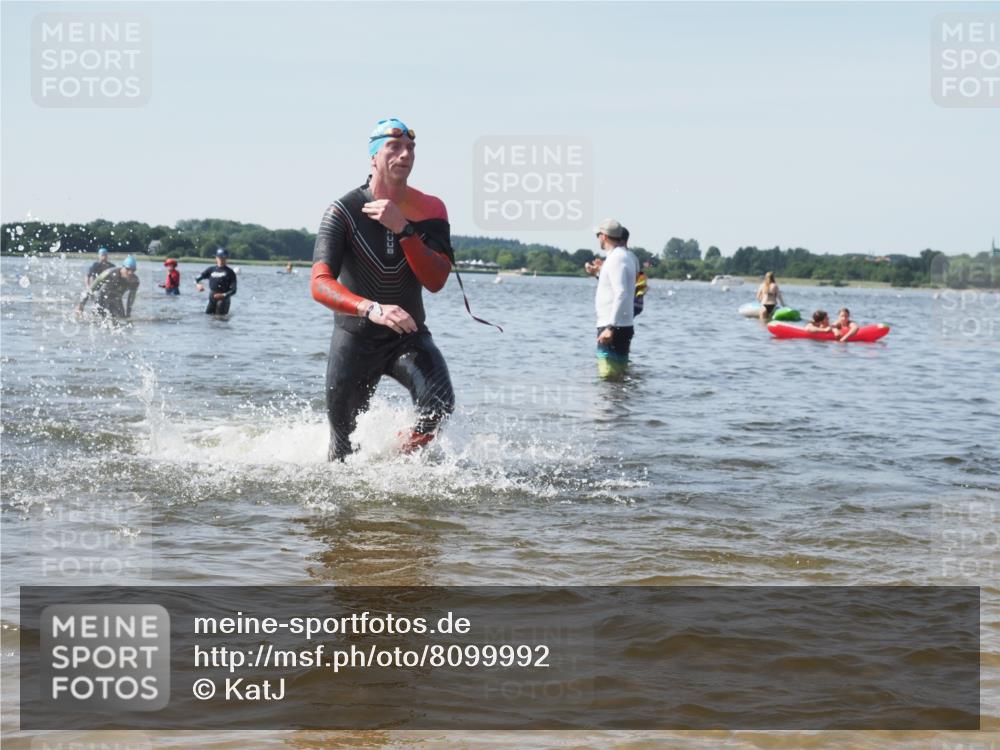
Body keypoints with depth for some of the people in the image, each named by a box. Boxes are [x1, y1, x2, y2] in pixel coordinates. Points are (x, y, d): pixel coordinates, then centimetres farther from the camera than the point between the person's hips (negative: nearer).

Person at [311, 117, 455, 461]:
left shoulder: (429, 210, -6)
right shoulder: (343, 212, -15)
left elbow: (436, 282, -17)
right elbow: (320, 284, -28)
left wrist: (403, 229, -28)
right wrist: (372, 309, -46)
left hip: (409, 336, 1)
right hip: (355, 339, -1)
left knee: (439, 404, -27)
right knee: (344, 449, 8)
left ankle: (402, 457, 1)